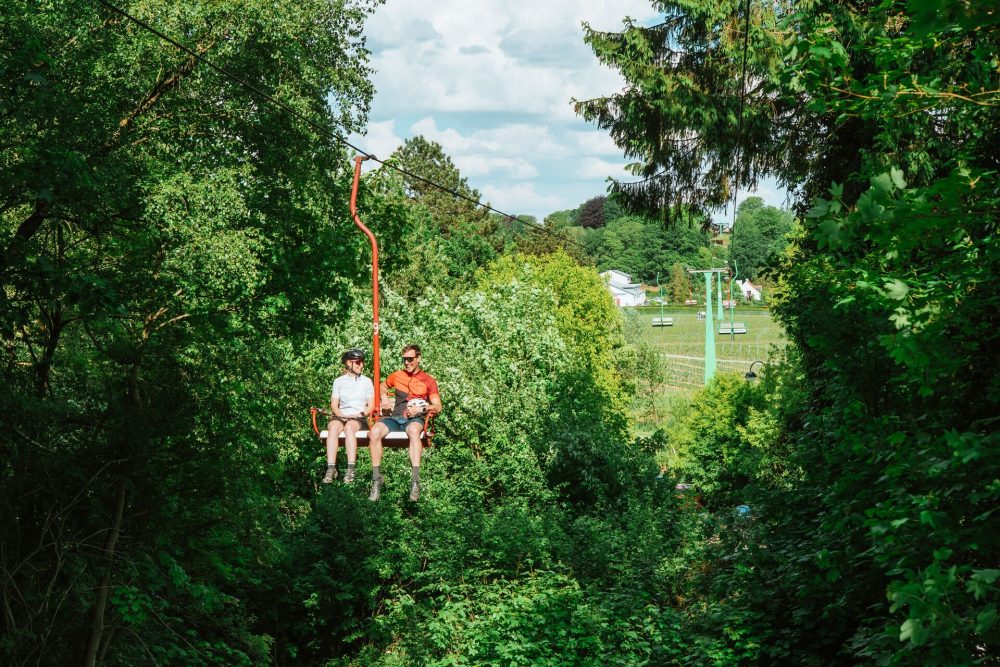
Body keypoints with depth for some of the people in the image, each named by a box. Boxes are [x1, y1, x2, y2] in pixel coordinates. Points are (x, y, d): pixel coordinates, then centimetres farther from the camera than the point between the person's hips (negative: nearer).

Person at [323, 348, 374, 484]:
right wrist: (342, 415, -10)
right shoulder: (338, 381, 15)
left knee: (349, 427, -37)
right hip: (341, 417, 1)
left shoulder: (366, 381, 14)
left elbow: (371, 406, 9)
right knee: (333, 427, -35)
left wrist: (360, 414, -8)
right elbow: (334, 405, 10)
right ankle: (331, 469, -43)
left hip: (360, 419, -1)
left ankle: (351, 469, -46)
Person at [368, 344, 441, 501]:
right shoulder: (397, 376, 20)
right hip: (395, 418, 3)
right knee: (375, 431, -32)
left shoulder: (428, 381, 11)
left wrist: (421, 409, -12)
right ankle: (376, 481, -32)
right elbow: (382, 386, 39)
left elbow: (437, 407, 6)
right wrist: (384, 396, 17)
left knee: (414, 430, -42)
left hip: (415, 419, -3)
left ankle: (415, 482, -50)